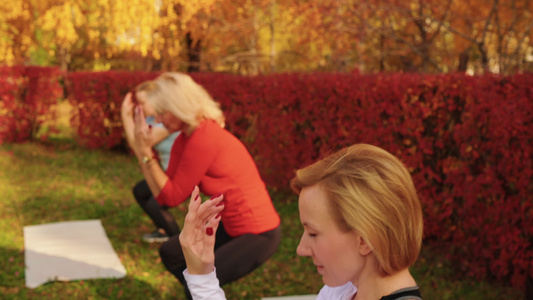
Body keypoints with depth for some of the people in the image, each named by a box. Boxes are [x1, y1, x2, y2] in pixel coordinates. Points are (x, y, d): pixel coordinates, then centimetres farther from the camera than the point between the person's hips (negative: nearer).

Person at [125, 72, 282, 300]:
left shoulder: (203, 140, -24)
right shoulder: (183, 139, 3)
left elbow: (172, 197, -17)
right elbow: (163, 195, -1)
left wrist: (145, 152, -16)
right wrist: (142, 150, -6)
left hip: (259, 234, -10)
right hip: (230, 225, 10)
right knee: (170, 253, 17)